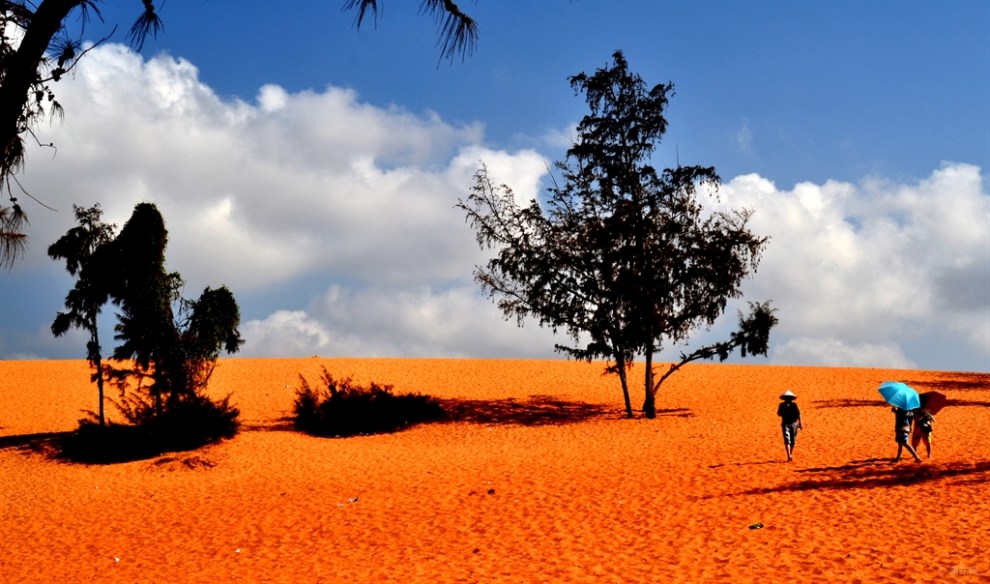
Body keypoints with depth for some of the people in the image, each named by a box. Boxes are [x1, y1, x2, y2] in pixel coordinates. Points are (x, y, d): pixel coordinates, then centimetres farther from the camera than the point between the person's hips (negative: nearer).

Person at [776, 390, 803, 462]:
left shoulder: (794, 405, 1)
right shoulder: (782, 405, 2)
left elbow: (798, 414, 3)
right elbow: (779, 414, -6)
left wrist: (800, 423, -2)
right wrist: (785, 409, -19)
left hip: (793, 424, 1)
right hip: (785, 424, -1)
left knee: (792, 441, 6)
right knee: (787, 440, -14)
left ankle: (791, 455, 23)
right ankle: (789, 456, -24)